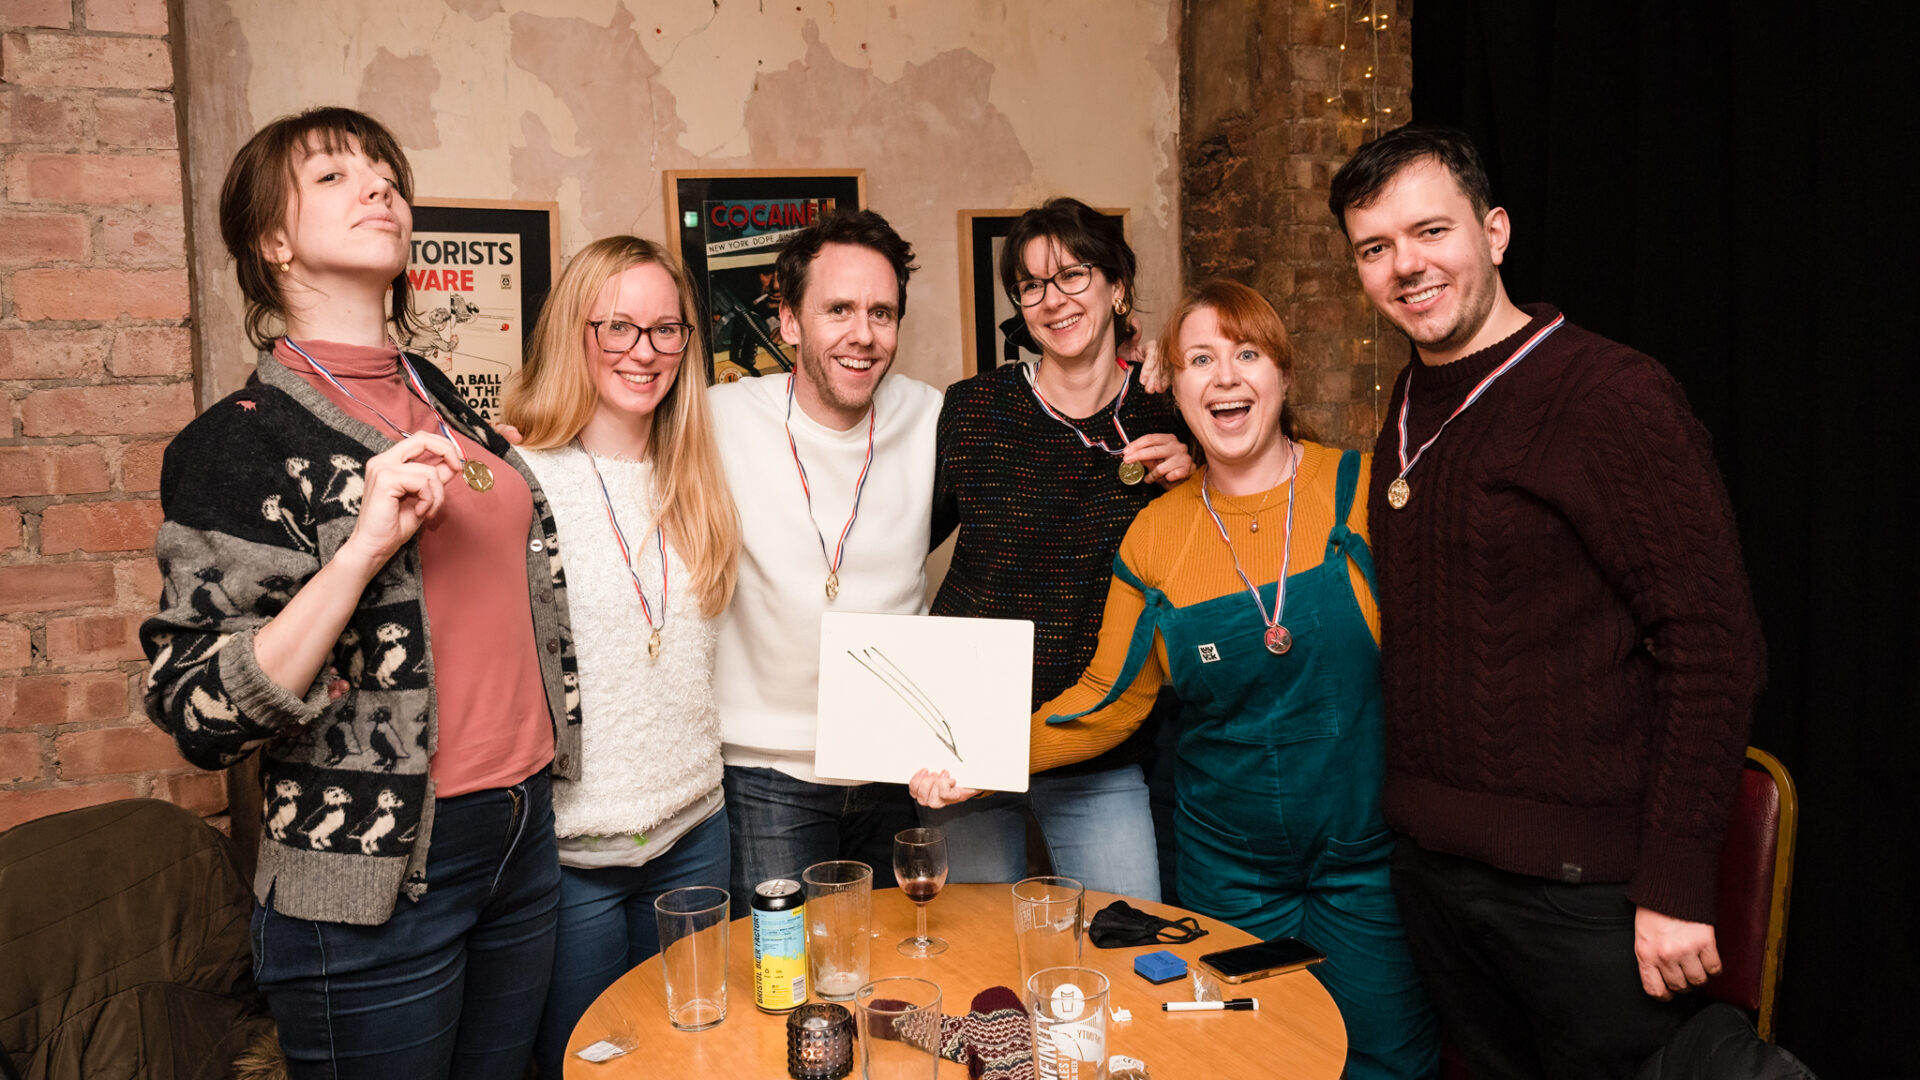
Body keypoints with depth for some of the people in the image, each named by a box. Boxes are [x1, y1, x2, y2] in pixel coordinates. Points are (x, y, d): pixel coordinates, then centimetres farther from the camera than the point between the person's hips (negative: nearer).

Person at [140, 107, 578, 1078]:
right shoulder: (243, 440, -12)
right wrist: (362, 546, -27)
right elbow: (198, 716, -18)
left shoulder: (439, 399, 8)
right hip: (373, 884, -6)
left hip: (524, 836, 6)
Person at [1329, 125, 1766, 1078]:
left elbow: (1712, 648, -17)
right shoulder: (1409, 408, 8)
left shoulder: (1610, 395, -14)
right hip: (1427, 867, 7)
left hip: (1580, 889, -6)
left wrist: (1675, 886, -18)